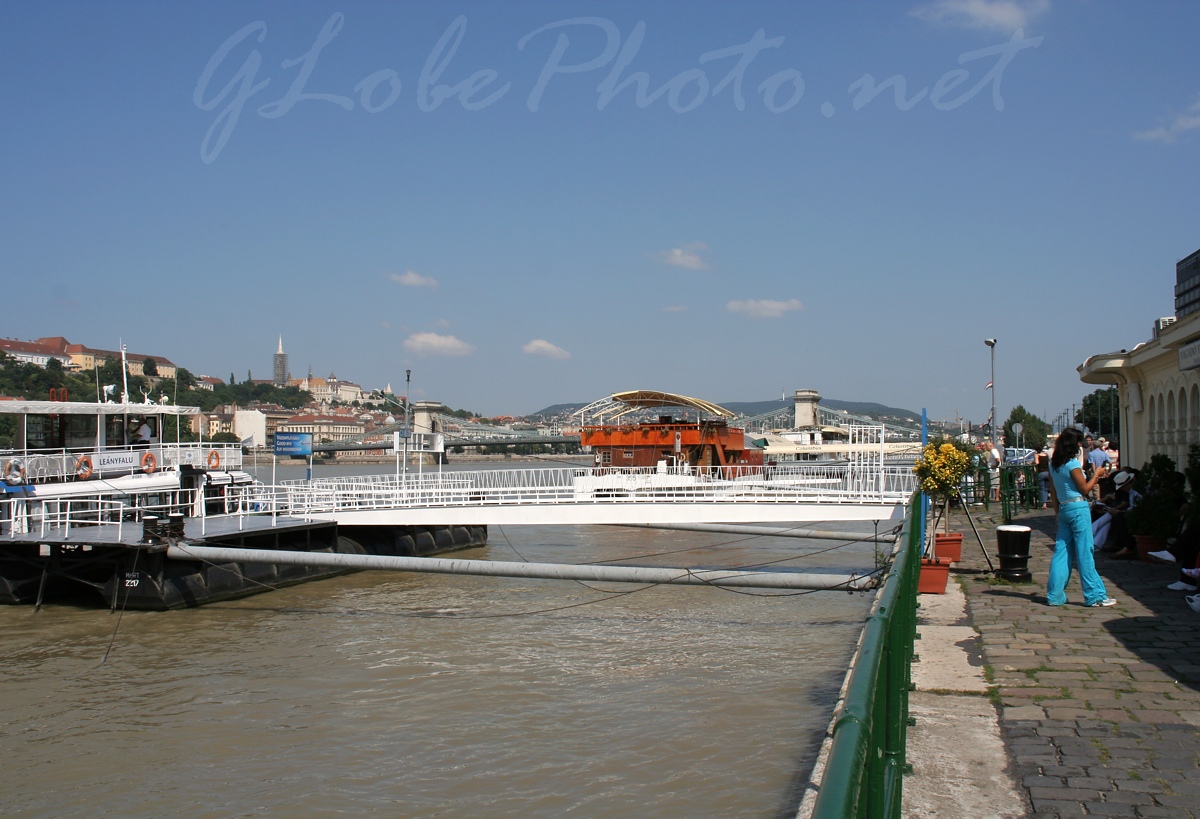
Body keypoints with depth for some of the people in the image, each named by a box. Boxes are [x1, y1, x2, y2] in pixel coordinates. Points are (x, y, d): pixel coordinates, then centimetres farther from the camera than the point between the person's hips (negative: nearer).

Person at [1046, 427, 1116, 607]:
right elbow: (1085, 489, -9)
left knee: (1062, 551, 8)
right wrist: (1096, 475, 3)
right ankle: (1095, 595, 3)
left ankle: (1055, 595, 8)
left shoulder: (1053, 464, 8)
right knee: (1084, 552, -3)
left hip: (1063, 509, 7)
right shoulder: (1073, 463, -14)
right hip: (1078, 508, -7)